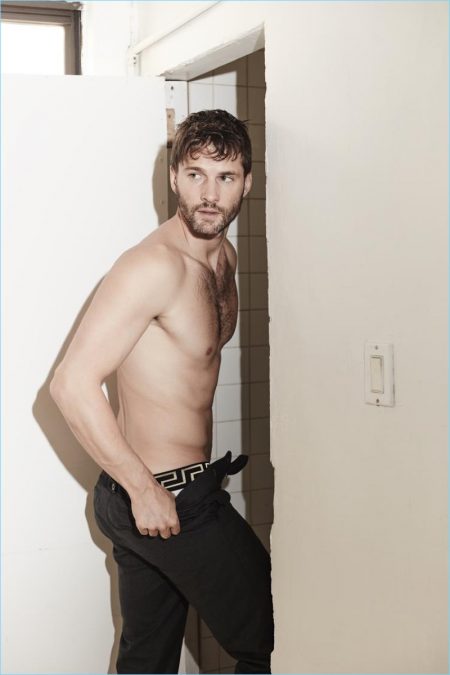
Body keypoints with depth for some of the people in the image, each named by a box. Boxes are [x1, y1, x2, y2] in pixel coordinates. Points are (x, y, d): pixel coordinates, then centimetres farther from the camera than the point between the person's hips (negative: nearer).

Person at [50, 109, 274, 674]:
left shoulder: (224, 257, 8)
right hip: (168, 498, -9)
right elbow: (73, 384, -24)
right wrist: (144, 489, -20)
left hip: (154, 498, 9)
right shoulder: (155, 266, -21)